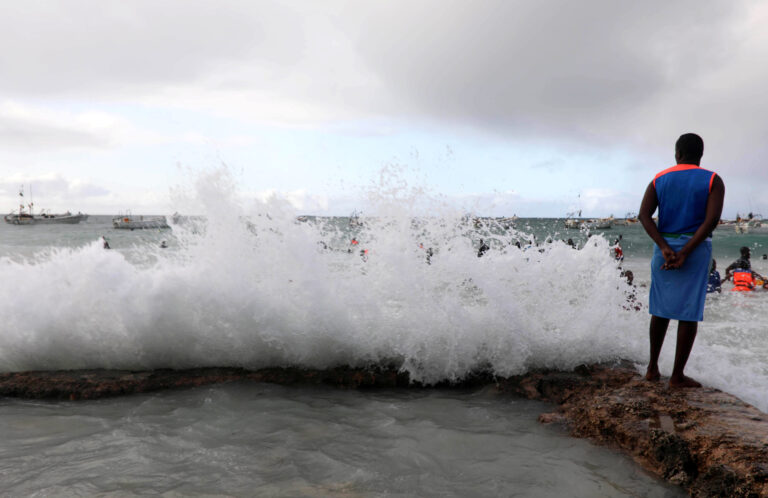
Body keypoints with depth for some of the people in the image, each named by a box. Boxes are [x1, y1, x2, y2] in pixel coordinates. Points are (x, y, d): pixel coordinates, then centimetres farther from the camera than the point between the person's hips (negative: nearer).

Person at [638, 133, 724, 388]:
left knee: (661, 308, 15)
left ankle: (652, 367, 22)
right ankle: (677, 376, 5)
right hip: (696, 250, -3)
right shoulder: (713, 181, -1)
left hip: (664, 248, 3)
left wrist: (666, 249, -14)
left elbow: (644, 215, -7)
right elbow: (712, 219, -16)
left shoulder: (658, 180, 6)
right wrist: (684, 254, -18)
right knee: (689, 313, 2)